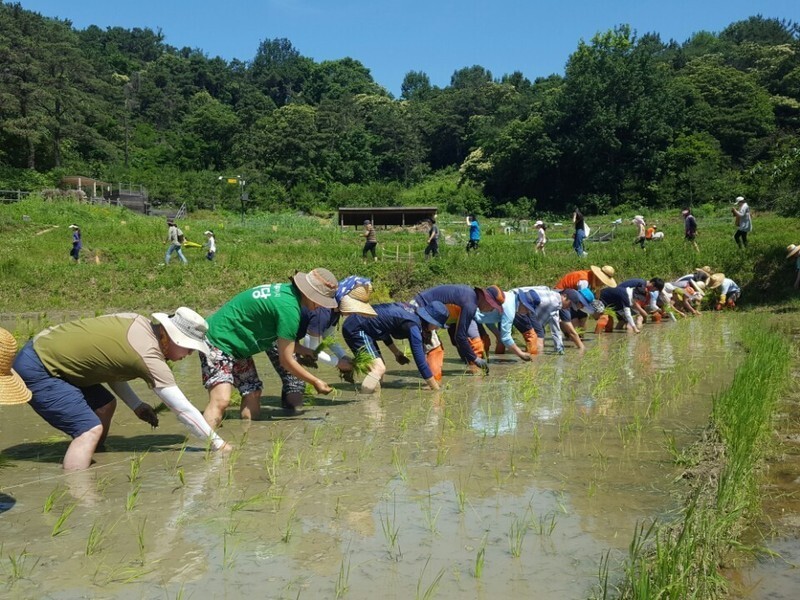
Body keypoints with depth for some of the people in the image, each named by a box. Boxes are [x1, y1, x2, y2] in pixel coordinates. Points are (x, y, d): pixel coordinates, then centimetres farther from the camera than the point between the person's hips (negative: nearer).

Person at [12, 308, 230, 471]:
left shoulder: (135, 321, 1)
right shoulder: (150, 357, -21)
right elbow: (183, 409, -17)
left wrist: (136, 405, 8)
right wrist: (219, 444, -9)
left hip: (47, 353, 9)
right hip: (36, 368, -9)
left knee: (105, 405, 15)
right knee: (90, 430, -17)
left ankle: (89, 468, 21)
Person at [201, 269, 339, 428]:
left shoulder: (285, 289, 2)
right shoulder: (289, 307, -24)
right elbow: (286, 360, -17)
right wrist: (316, 382, -8)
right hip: (218, 341, -10)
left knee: (252, 394, 6)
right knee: (221, 400, -23)